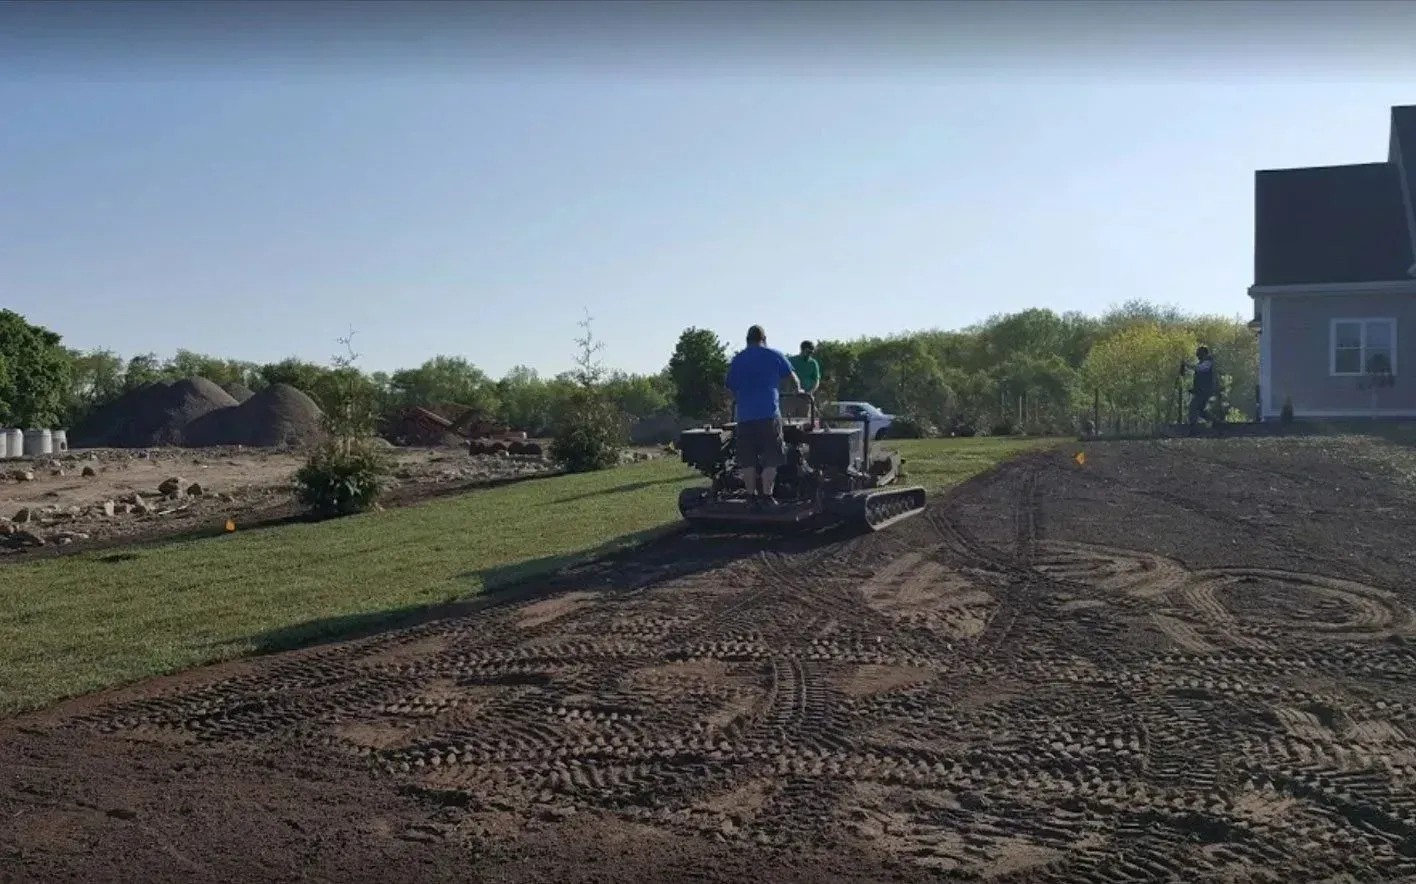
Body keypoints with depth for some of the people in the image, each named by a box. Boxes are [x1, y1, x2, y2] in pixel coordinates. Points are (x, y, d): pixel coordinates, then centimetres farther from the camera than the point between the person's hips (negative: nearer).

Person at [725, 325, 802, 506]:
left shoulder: (736, 360, 13)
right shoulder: (774, 355, 6)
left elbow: (731, 388, 17)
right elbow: (792, 376, 18)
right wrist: (798, 389, 38)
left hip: (744, 416, 3)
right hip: (769, 414, -3)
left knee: (747, 460, 7)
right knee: (770, 459, 1)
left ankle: (751, 496, 9)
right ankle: (767, 497, -2)